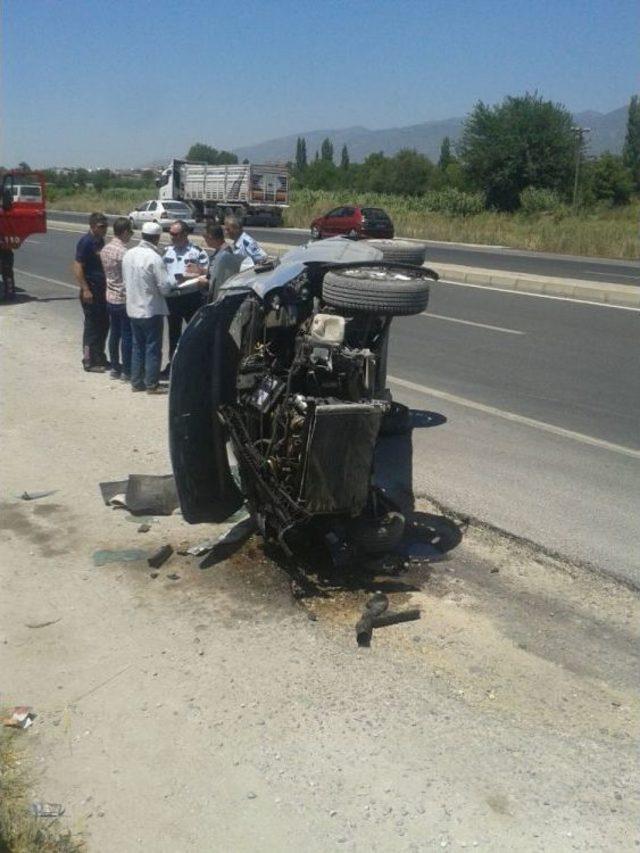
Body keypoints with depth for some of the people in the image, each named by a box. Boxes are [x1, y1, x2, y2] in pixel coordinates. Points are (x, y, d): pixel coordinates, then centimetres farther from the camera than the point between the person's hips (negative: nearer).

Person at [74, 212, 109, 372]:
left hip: (101, 289, 8)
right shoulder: (85, 242, -15)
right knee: (92, 325, -2)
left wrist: (106, 285, 18)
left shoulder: (100, 241, 10)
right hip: (91, 290, -8)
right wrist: (85, 289, -22)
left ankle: (99, 357, 25)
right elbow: (77, 267, -18)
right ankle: (89, 361, 7)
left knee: (104, 323, 13)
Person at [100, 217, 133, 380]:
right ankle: (126, 371, 6)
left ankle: (115, 368, 22)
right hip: (124, 299, -8)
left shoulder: (105, 250, 5)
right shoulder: (123, 252, -20)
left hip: (110, 298, 8)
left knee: (114, 333, 15)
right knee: (127, 335, 0)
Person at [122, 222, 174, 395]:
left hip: (133, 308, 7)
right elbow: (165, 288, -19)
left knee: (137, 346, 16)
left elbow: (125, 279, 12)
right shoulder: (154, 258, -19)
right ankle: (152, 384, 9)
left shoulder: (129, 254, 2)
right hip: (151, 310, -7)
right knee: (153, 348, 4)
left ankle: (136, 382, 22)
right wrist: (170, 285, 2)